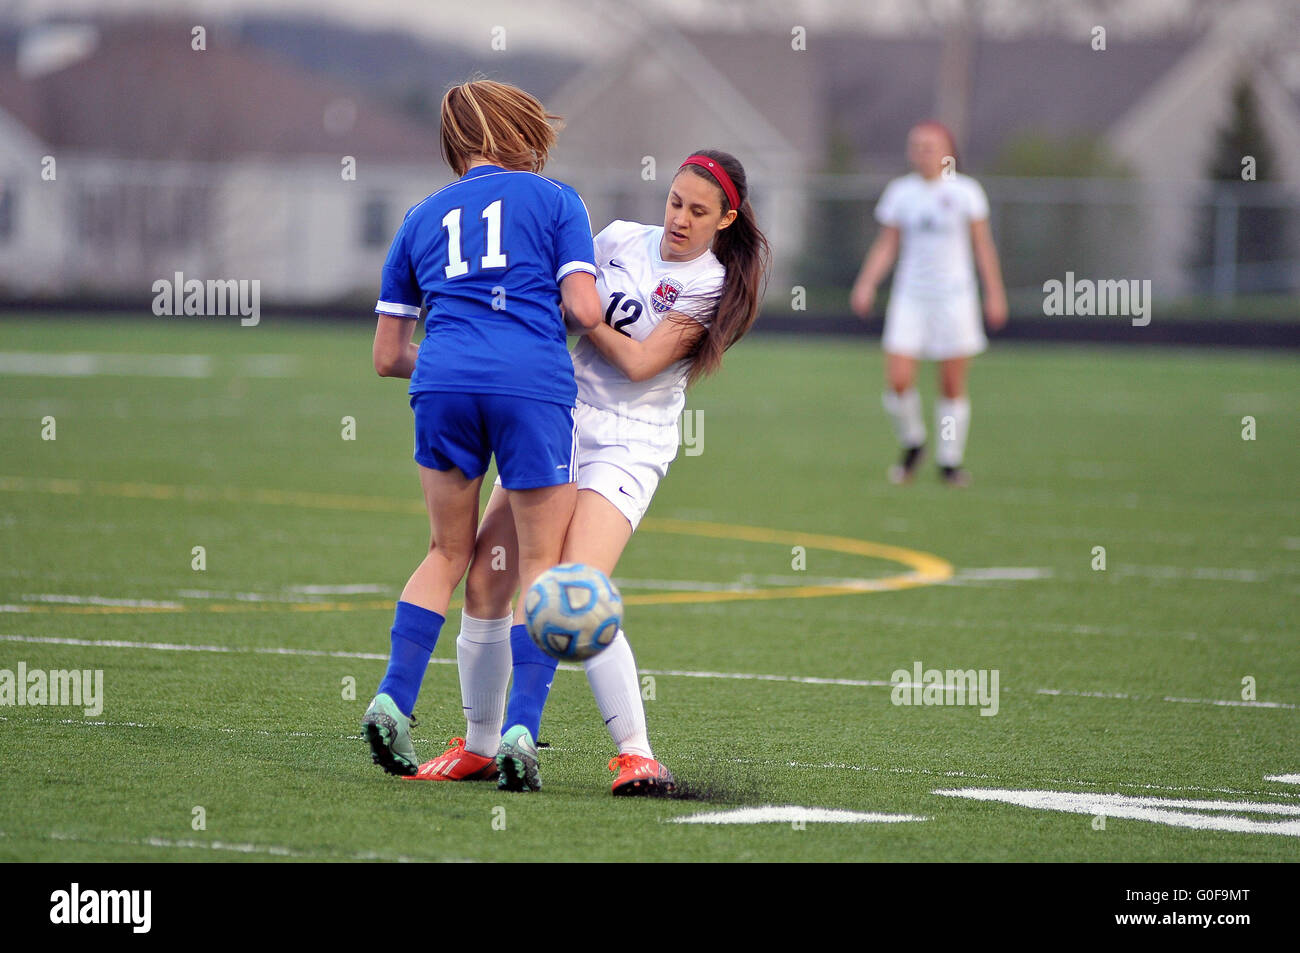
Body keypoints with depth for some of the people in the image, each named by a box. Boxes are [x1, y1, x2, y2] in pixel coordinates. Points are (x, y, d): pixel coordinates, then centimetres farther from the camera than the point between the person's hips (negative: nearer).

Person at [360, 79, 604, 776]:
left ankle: (393, 699, 2)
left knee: (448, 554, 18)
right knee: (542, 562, 3)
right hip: (532, 385, -3)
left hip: (442, 381, 3)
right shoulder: (554, 199, 15)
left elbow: (388, 357, 22)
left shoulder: (422, 218, 24)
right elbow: (584, 311, 2)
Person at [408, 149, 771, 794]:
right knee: (484, 585, 0)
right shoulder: (620, 239, 9)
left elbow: (640, 362, -13)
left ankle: (635, 753, -18)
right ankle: (479, 747, 15)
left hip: (629, 445, -6)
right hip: (559, 420, 6)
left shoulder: (712, 286, -7)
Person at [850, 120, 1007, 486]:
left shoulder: (965, 191, 0)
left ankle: (950, 460, 13)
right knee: (897, 381, -10)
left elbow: (983, 246, 3)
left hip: (954, 297, -2)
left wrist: (995, 294, 0)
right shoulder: (899, 192, 6)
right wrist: (866, 284, -3)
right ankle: (912, 445, 15)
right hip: (910, 297, 2)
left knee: (952, 386, -1)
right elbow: (886, 246, 10)